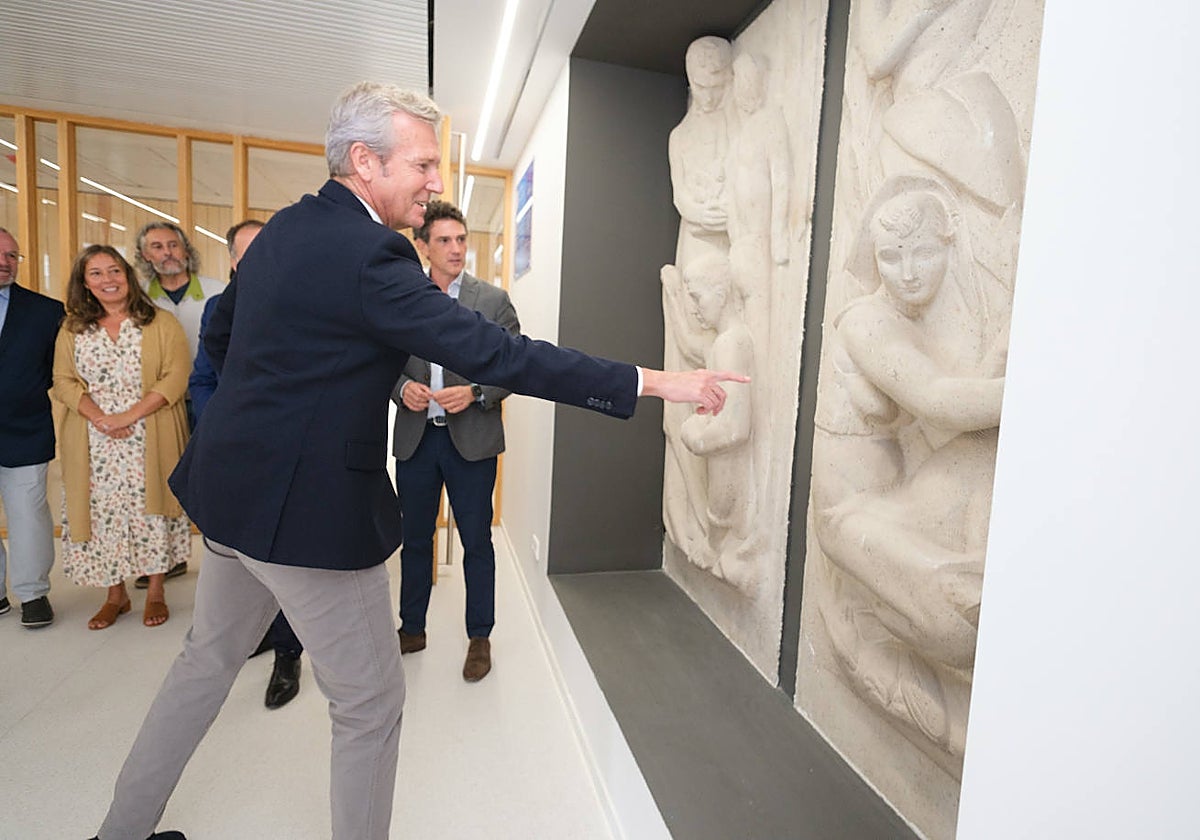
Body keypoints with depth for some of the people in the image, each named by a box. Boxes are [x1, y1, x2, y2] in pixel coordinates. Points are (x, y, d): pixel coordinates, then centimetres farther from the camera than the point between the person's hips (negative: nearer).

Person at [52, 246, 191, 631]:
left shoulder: (161, 323, -1)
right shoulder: (73, 329, 10)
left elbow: (176, 376, -9)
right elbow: (64, 381, 4)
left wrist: (129, 415, -15)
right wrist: (100, 418, -13)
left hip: (149, 444, -3)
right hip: (95, 446, 3)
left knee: (150, 513, 3)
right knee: (103, 514, 7)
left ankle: (155, 593, 18)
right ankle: (116, 596, 24)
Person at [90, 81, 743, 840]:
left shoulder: (284, 227, 6)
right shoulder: (369, 258, -22)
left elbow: (220, 337, 16)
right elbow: (494, 353, -28)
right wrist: (655, 382, -26)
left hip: (235, 489, 10)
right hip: (311, 509, -9)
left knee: (208, 661, 27)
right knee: (371, 702, 8)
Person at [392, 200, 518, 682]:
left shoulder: (493, 300, 0)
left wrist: (474, 393, -18)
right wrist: (402, 388, -10)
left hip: (471, 439, -2)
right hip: (415, 438, 3)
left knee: (476, 543, 7)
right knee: (415, 539, 15)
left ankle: (479, 638, 25)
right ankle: (411, 629, 35)